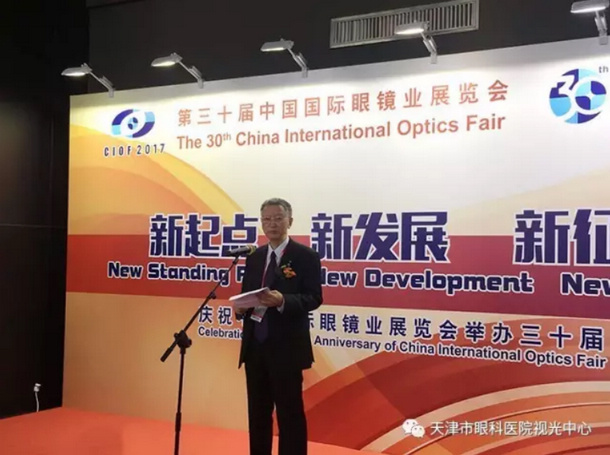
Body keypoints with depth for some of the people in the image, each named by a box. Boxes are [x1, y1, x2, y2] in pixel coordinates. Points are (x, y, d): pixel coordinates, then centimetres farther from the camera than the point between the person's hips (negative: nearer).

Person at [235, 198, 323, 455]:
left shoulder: (306, 256, -5)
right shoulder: (254, 257, 13)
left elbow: (314, 298, -12)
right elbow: (246, 295, 16)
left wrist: (283, 301, -27)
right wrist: (240, 307, -7)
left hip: (286, 347, -6)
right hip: (255, 345, 6)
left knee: (290, 412, 1)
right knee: (258, 411, 14)